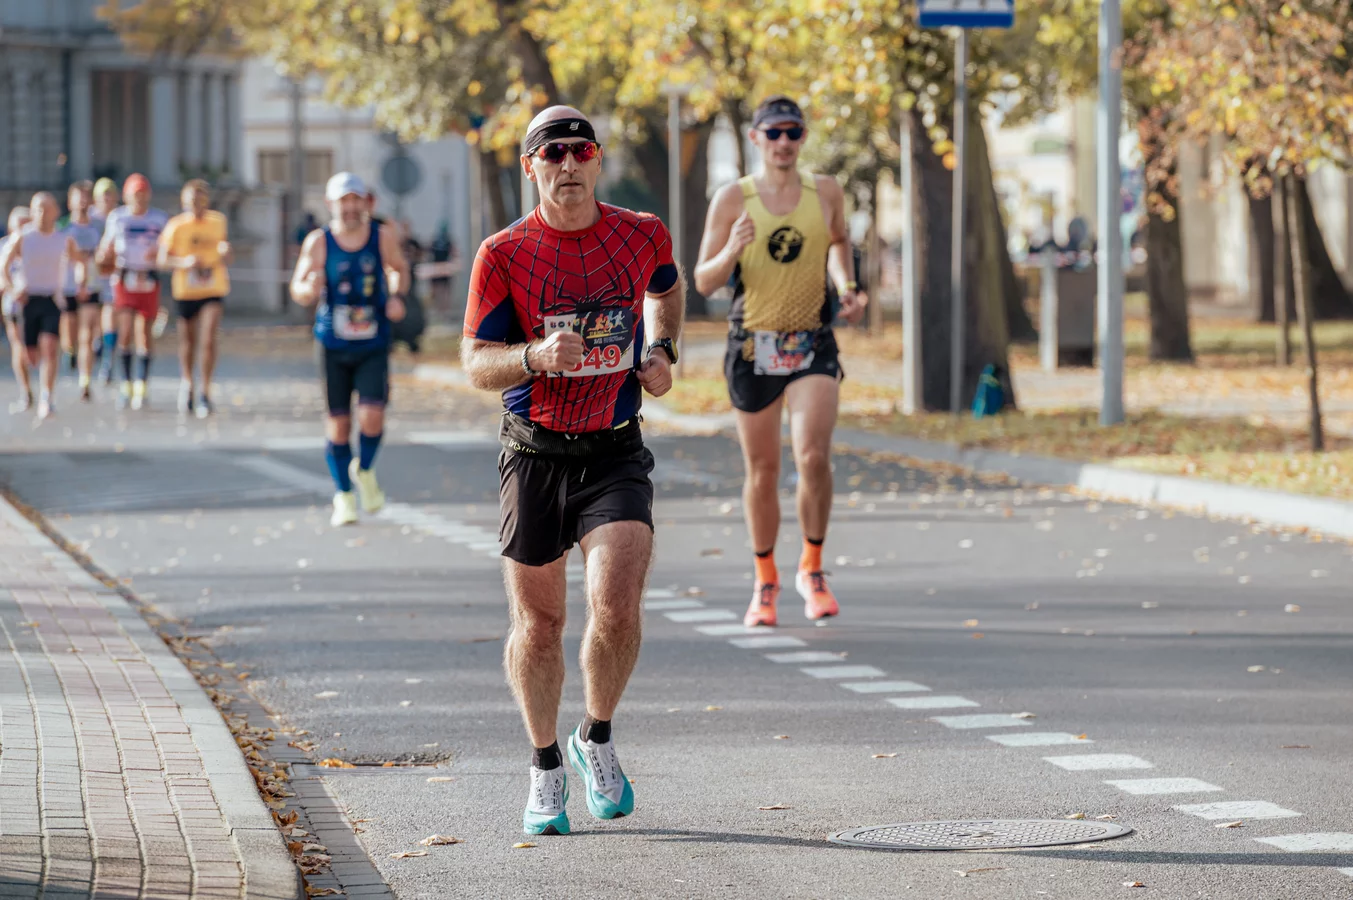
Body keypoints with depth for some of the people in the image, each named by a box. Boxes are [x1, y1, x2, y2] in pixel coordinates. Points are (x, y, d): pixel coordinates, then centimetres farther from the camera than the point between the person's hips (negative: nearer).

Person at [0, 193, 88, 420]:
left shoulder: (64, 240, 3)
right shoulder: (22, 238, -2)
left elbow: (80, 261, 21)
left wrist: (81, 284, 5)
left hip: (53, 300, 0)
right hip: (27, 299, 0)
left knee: (50, 348, -19)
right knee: (30, 354, 4)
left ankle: (47, 399, -19)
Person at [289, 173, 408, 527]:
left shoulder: (383, 237, -3)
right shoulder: (319, 242, -6)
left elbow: (398, 268, 18)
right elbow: (298, 291, -1)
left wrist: (396, 296, -1)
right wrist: (310, 288, -24)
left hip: (373, 346, 0)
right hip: (333, 347, 0)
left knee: (372, 417, -14)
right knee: (338, 423, 3)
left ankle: (364, 471, 17)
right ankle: (343, 495, 21)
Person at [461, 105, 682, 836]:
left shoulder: (643, 235, 2)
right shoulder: (503, 253, -6)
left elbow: (666, 288, 26)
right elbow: (475, 363, -7)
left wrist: (660, 351, 9)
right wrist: (536, 356, -26)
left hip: (615, 454, 0)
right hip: (534, 455, 0)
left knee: (616, 608, -17)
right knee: (538, 622, 8)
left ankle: (598, 740, 9)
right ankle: (546, 769, 28)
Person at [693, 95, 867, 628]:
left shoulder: (826, 193, 3)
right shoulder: (732, 199, -3)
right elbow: (703, 282, -3)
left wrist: (845, 284, 6)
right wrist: (732, 250, -22)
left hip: (813, 345, 0)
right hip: (752, 346, 0)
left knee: (813, 456, -17)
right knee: (762, 469, 7)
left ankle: (812, 568, 3)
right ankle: (765, 581, 25)